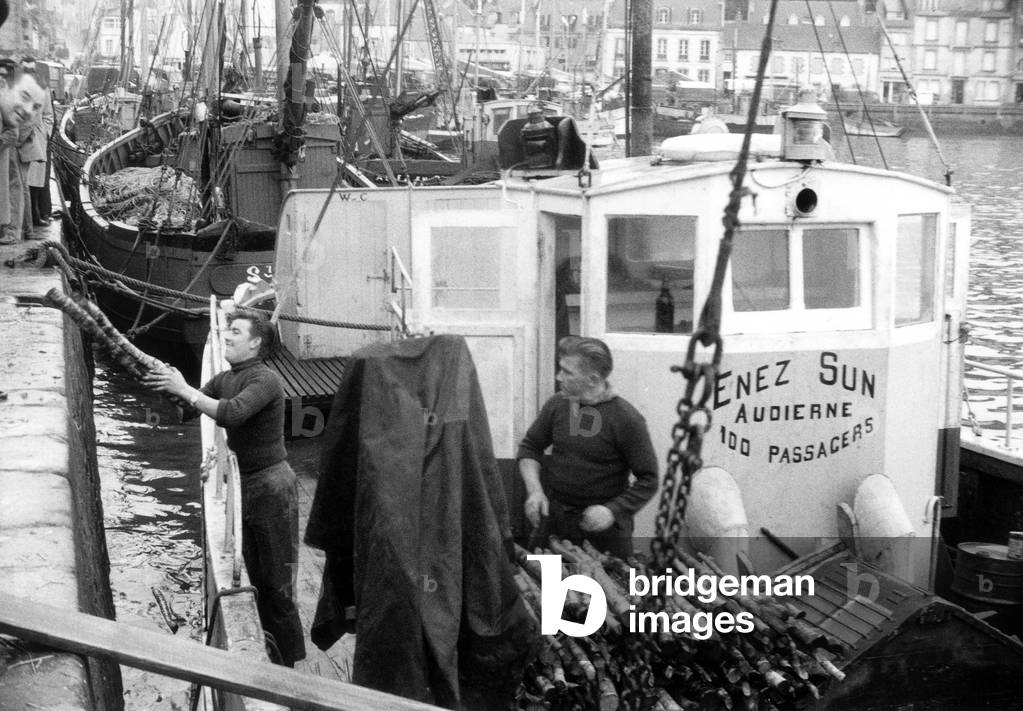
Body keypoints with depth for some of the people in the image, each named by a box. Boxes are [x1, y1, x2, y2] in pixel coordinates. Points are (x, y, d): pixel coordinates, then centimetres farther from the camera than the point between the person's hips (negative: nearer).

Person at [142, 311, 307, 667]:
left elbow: (231, 413, -32)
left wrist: (184, 390, -27)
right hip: (245, 484, 9)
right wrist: (167, 383, -12)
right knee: (257, 577, 16)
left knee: (277, 580, -4)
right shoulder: (225, 379, 11)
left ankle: (289, 661, 4)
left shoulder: (264, 380, -17)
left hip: (272, 485, -9)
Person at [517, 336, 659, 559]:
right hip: (554, 519, 4)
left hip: (605, 529, -3)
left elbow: (648, 481, -11)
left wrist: (613, 511, -22)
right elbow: (530, 446, 11)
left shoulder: (626, 419, -14)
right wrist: (534, 489, -4)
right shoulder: (556, 405, -2)